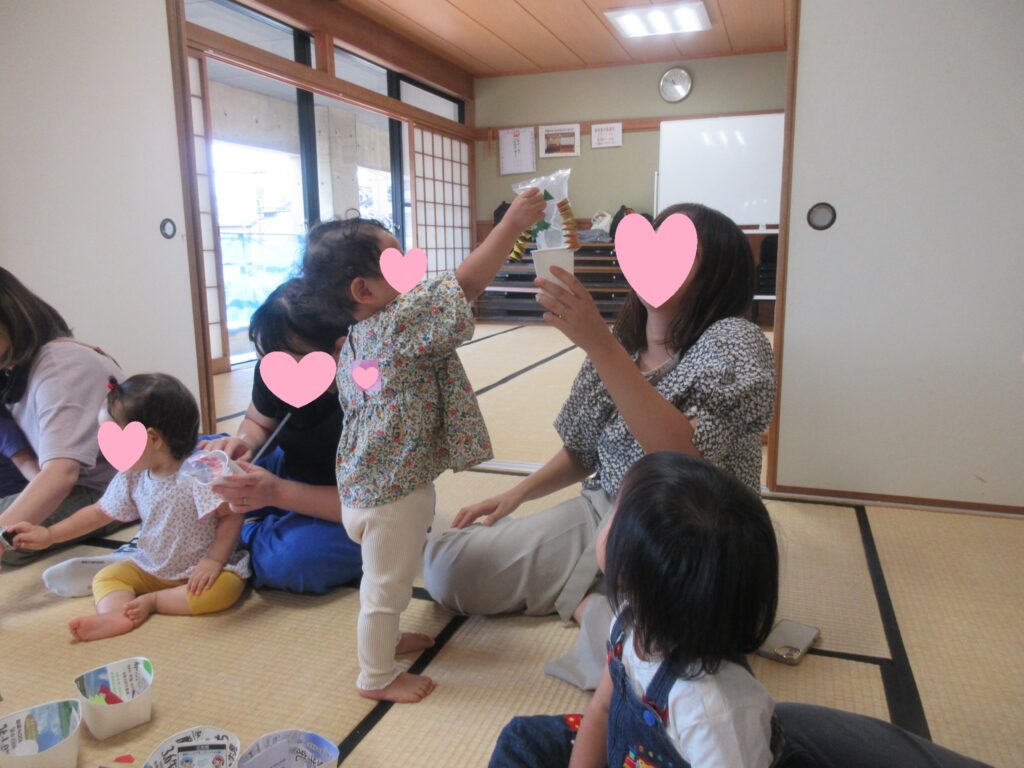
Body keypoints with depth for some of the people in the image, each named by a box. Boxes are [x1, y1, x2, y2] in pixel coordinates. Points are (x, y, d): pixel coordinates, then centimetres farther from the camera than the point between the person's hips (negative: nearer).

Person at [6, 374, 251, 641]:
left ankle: (150, 602, -19)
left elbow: (231, 516, -20)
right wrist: (48, 535, 11)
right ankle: (116, 614, -31)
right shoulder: (132, 477, -1)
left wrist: (213, 561, -24)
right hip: (150, 568, 7)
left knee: (223, 588, -32)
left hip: (199, 572, -7)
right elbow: (98, 513, 13)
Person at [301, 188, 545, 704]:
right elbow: (465, 284, -29)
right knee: (386, 584, 10)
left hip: (366, 484, 9)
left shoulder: (354, 342, 4)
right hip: (393, 493, -9)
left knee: (383, 579, 29)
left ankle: (383, 638, 50)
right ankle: (377, 676, 28)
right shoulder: (400, 324, -24)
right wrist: (512, 223, -24)